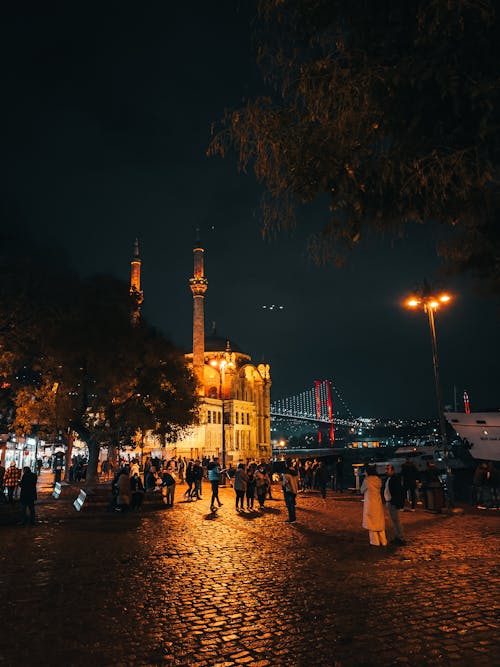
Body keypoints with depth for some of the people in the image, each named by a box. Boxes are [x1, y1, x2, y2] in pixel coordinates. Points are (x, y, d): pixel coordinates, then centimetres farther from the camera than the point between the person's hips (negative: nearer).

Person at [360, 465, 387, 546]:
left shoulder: (367, 480, -16)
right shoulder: (379, 480, 1)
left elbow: (362, 490, -3)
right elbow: (379, 489, 10)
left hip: (370, 504, -5)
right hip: (378, 503, 6)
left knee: (371, 522, 6)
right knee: (380, 522, 15)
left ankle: (375, 542, 10)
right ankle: (383, 541, 19)